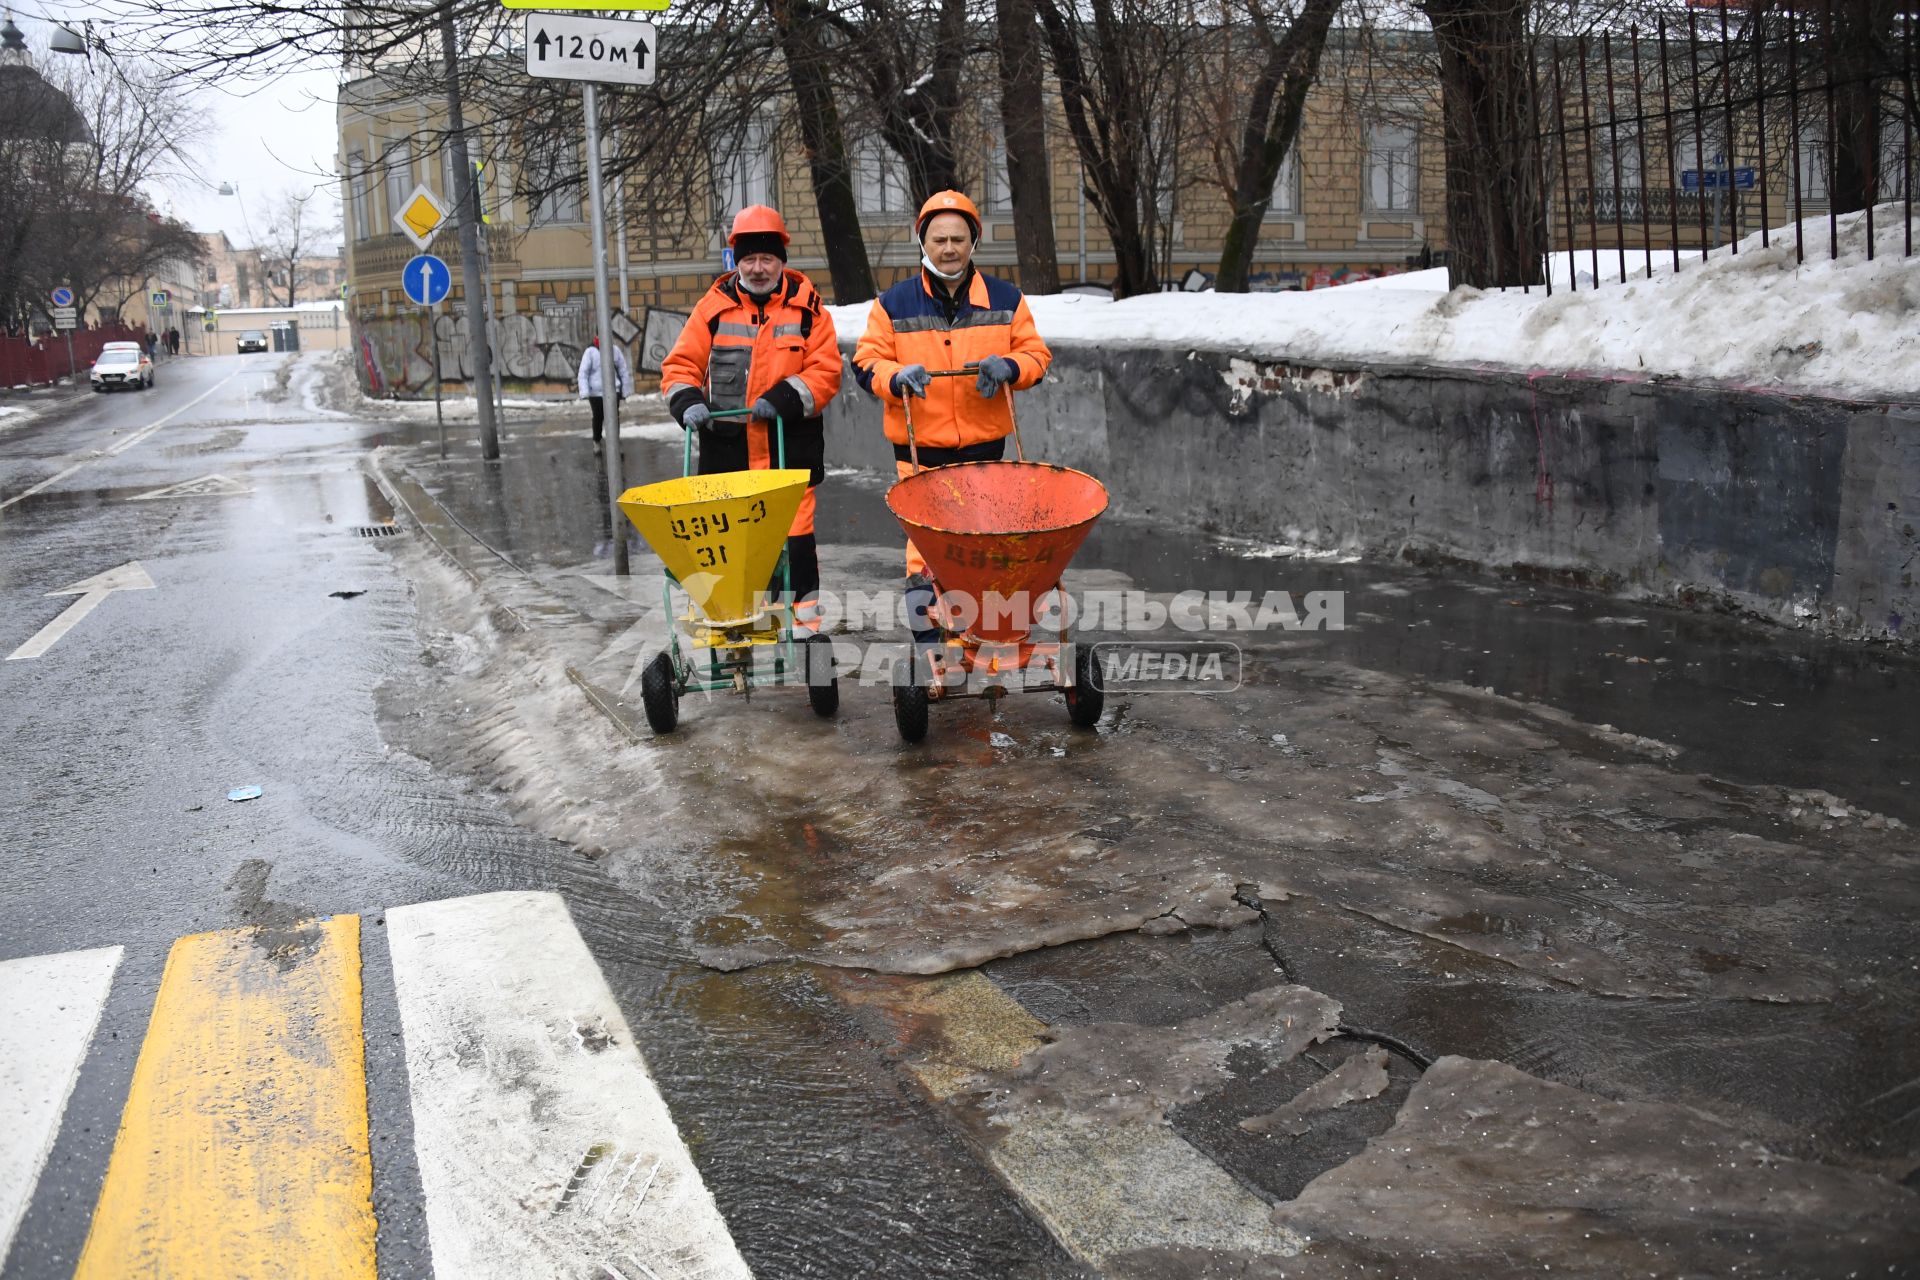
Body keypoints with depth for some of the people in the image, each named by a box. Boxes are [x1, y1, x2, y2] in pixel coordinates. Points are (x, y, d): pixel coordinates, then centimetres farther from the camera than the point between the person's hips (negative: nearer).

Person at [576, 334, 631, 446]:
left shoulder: (615, 350, 0)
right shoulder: (590, 352, -7)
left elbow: (623, 371, 7)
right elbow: (583, 373, -9)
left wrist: (625, 390, 8)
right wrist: (584, 392, -19)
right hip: (596, 392, -1)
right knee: (598, 417, 11)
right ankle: (596, 442, 33)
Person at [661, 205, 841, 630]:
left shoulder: (806, 307, 3)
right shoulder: (713, 306, 7)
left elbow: (826, 370, -2)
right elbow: (680, 364, 7)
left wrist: (784, 399, -16)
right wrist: (688, 402, -13)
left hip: (790, 445, -1)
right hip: (726, 447, 2)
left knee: (794, 531, 1)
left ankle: (804, 610, 14)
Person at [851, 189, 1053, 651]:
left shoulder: (1005, 299, 7)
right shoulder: (894, 304, 3)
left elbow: (1036, 355, 10)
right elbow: (866, 363, 4)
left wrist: (1008, 367, -12)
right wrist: (898, 378, -17)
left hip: (984, 447, 2)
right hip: (920, 448, -2)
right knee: (925, 546, -6)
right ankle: (926, 647, 3)